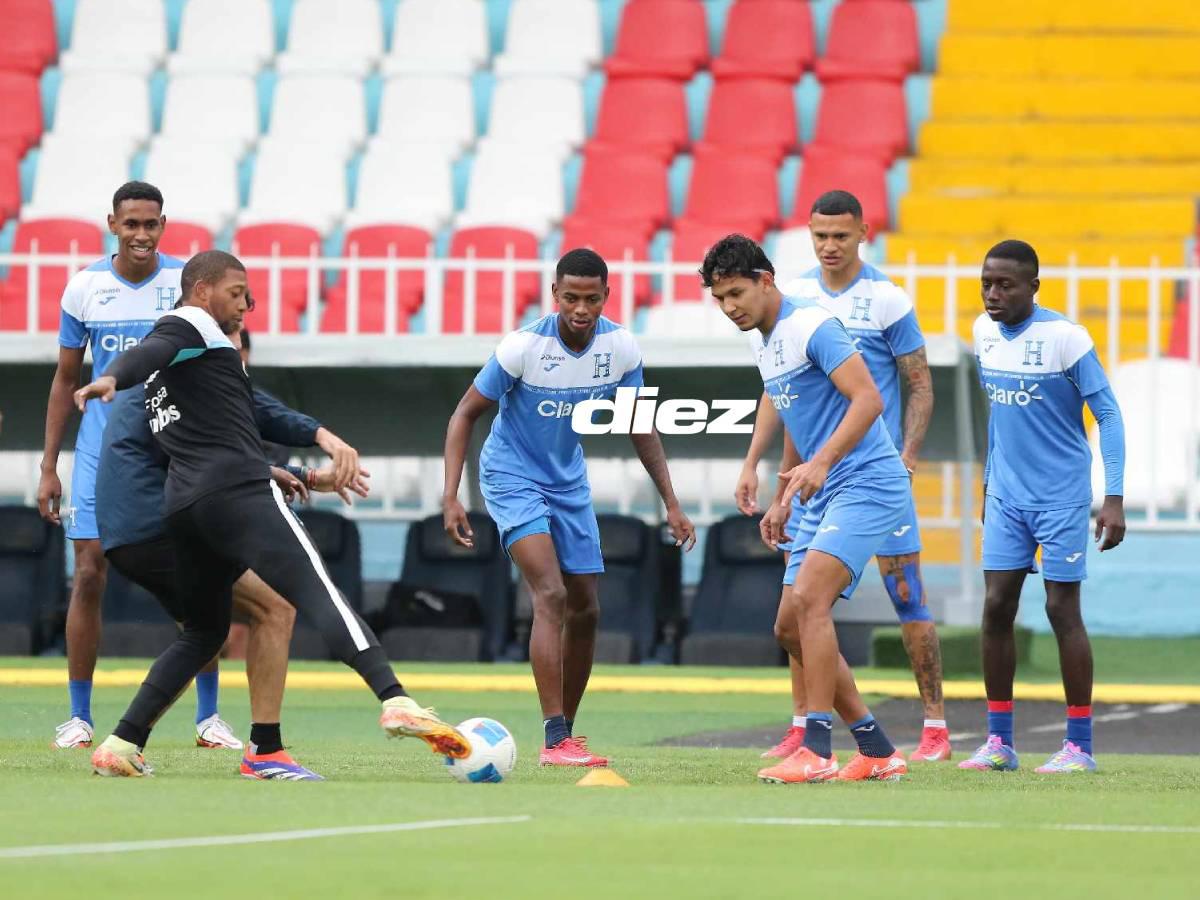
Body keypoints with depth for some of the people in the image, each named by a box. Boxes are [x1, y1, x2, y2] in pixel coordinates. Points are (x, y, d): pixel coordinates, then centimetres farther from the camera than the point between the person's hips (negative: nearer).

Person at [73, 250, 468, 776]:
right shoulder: (190, 325, 4)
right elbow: (150, 352, -19)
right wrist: (112, 379, -41)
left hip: (181, 505, 9)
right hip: (237, 492, -9)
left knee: (201, 633, 20)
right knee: (318, 594, -19)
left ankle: (121, 746, 10)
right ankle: (395, 702, -35)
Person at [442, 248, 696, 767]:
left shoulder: (620, 348, -10)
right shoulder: (524, 347, -24)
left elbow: (640, 427, 5)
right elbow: (465, 414, -15)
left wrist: (671, 503, 2)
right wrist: (450, 497, -24)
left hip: (569, 484, 6)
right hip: (512, 480, -6)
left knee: (585, 611, 7)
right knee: (551, 595, -21)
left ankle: (566, 734, 23)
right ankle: (555, 741, -24)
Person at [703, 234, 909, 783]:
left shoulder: (812, 326, -14)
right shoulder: (762, 341, 15)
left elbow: (868, 399, -23)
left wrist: (821, 462, -33)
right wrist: (782, 498, 30)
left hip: (867, 484, -10)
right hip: (824, 496, 10)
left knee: (809, 599, -24)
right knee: (792, 628, 6)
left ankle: (816, 751, -24)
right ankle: (877, 752, 13)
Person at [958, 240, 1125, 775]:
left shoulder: (1066, 338, -15)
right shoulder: (984, 332, 4)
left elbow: (1108, 415, -13)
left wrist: (1114, 499, -18)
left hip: (1061, 498, -5)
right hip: (1006, 497, 6)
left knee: (1062, 611, -3)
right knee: (996, 608, 0)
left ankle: (1080, 745, 4)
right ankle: (999, 741, 7)